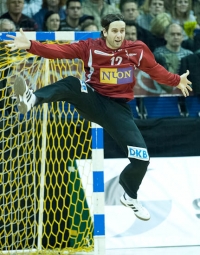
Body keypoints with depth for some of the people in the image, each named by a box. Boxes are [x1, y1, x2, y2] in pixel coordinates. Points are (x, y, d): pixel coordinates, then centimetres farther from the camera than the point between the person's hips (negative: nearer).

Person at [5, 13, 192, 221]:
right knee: (72, 84, -33)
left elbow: (155, 70, 8)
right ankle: (32, 99, -59)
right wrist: (30, 45, -26)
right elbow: (59, 51, -16)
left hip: (118, 108, 1)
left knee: (141, 159, -8)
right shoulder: (90, 47, -7)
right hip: (92, 101, -1)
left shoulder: (137, 49, -3)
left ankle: (129, 197, 23)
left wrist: (176, 81, -1)